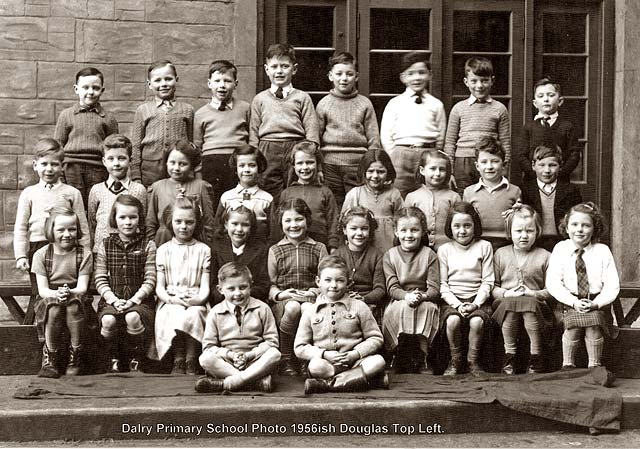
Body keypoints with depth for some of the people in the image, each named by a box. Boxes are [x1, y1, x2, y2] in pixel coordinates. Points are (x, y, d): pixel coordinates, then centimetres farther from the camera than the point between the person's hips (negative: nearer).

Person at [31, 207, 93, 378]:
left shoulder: (84, 254, 0)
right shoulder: (41, 255, 1)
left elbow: (82, 287, -7)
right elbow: (42, 289, -5)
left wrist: (70, 292, -31)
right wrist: (56, 294, -28)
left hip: (76, 298, 0)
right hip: (49, 299, 0)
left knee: (74, 304, -35)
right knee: (54, 307, -34)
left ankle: (75, 357, -20)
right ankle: (50, 358, -21)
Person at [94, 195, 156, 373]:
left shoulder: (148, 245, 6)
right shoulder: (105, 244, 10)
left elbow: (150, 280, 0)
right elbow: (100, 279, 5)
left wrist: (134, 300, -14)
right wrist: (113, 300, -10)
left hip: (139, 300, -1)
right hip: (112, 300, 1)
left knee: (132, 317, -34)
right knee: (108, 320, -31)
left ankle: (136, 358, -9)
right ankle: (114, 358, -5)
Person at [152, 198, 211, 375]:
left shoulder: (203, 250, 11)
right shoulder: (163, 250, 12)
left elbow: (205, 285, 5)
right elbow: (159, 286, 7)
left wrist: (198, 299, -17)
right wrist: (172, 299, -14)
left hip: (195, 302, 0)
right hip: (170, 302, 0)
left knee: (192, 316, -34)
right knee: (175, 315, -34)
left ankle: (191, 365, -25)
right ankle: (178, 362, -22)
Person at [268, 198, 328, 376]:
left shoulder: (319, 248, 14)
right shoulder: (275, 251, 14)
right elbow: (270, 284, 11)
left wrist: (314, 292, -11)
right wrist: (281, 294, -10)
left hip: (311, 298, 0)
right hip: (283, 300, 0)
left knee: (308, 308, -38)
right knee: (292, 307, -37)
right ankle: (285, 359, -20)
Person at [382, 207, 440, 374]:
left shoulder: (429, 255, 3)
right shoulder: (390, 256, 5)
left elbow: (434, 288, -4)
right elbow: (392, 287, -4)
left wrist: (422, 296, -26)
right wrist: (407, 296, -25)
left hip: (424, 300, 0)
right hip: (399, 300, 0)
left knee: (428, 307, -33)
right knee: (402, 308, -33)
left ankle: (423, 359, -19)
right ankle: (400, 357, -17)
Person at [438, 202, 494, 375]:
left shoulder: (484, 247, 6)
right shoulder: (444, 250, 7)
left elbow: (487, 281, 3)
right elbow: (443, 284, 3)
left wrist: (476, 303, -11)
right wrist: (457, 304, -11)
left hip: (477, 298, 0)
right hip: (452, 300, 0)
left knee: (477, 321, -30)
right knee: (452, 320, -30)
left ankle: (473, 361, -8)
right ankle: (455, 361, -8)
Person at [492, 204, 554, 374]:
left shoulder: (544, 256, 9)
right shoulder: (501, 254, 12)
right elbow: (493, 286, 9)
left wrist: (535, 293, -13)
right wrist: (506, 293, -10)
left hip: (535, 303, -1)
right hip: (506, 302, 1)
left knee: (529, 304, -35)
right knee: (509, 304, -34)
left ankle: (535, 360, -22)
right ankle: (509, 358, -21)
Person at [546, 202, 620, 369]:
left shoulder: (602, 251, 1)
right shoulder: (560, 249, 1)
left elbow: (612, 284, -2)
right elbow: (553, 283, -5)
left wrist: (596, 303, -18)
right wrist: (574, 302, -17)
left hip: (597, 304, 0)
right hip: (570, 303, 0)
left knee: (593, 326, -27)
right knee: (573, 326, -27)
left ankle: (594, 366, -8)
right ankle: (567, 365, -7)